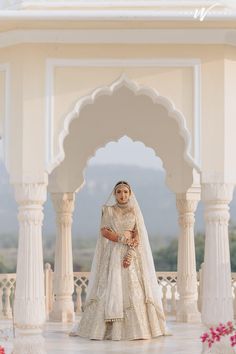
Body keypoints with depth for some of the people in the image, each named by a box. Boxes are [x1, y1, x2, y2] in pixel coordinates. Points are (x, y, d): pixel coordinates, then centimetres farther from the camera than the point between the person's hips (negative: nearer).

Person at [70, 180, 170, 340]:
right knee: (111, 290, -7)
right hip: (113, 254, -1)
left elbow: (138, 236, 0)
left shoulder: (135, 211, 8)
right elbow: (104, 231, -4)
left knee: (134, 290, -7)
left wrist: (131, 254, -13)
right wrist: (124, 238, -12)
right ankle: (112, 329, -5)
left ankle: (137, 328, -5)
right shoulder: (108, 210, 7)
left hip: (131, 255, 1)